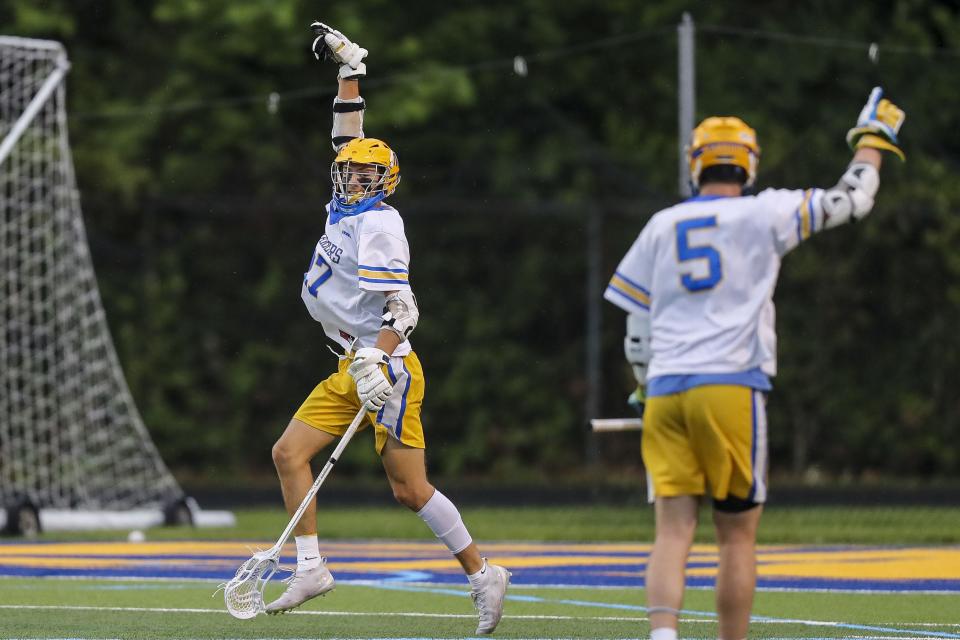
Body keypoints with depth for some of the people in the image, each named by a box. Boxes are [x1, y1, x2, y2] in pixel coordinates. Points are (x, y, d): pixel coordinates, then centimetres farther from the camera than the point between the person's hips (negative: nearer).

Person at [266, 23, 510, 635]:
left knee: (410, 488, -8)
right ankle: (311, 568, -1)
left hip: (387, 365, -9)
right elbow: (348, 139, 24)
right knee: (289, 453, -1)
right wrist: (350, 69, 24)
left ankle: (483, 574, 3)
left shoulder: (378, 223, -12)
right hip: (352, 368, 9)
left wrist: (377, 367, -26)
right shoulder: (346, 209, 12)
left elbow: (399, 306, -19)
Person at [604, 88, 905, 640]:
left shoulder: (662, 226, 15)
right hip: (730, 387, -3)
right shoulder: (764, 214, 4)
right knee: (737, 536, 5)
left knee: (674, 532, -3)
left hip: (665, 389, 3)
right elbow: (853, 201, 12)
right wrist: (872, 138, 29)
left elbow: (637, 331, 16)